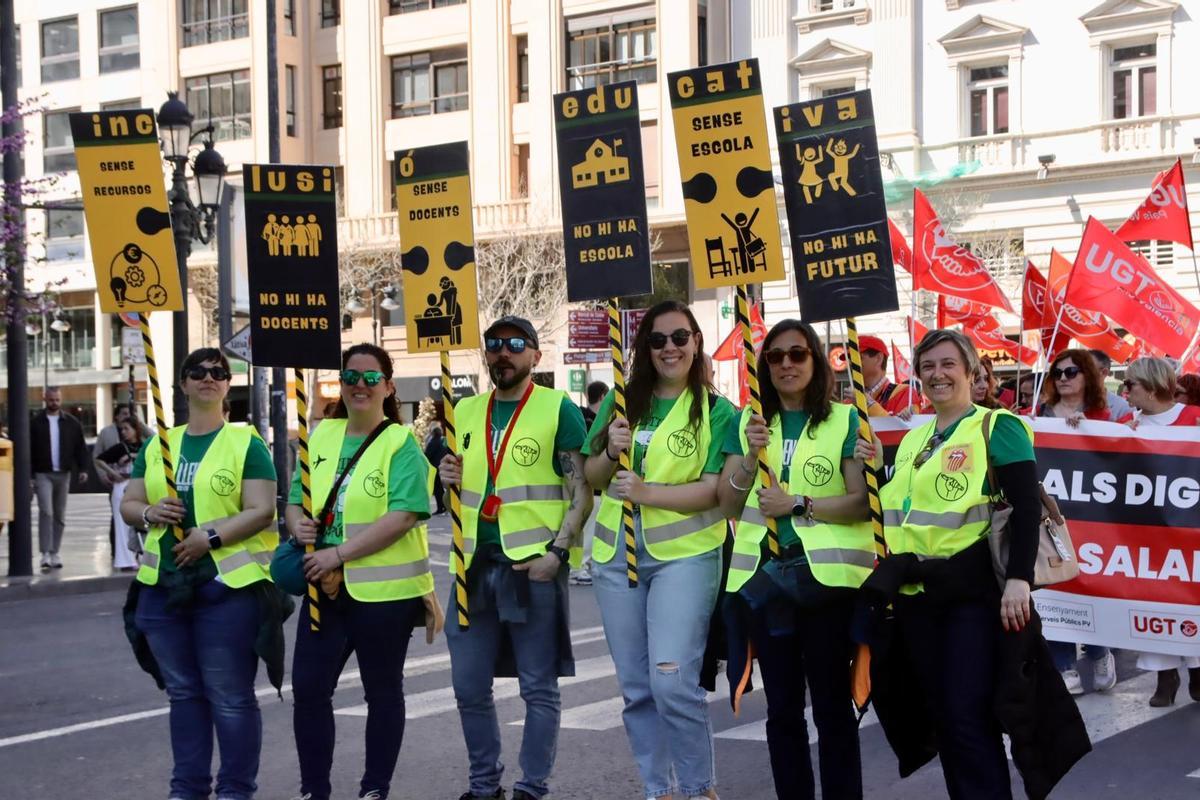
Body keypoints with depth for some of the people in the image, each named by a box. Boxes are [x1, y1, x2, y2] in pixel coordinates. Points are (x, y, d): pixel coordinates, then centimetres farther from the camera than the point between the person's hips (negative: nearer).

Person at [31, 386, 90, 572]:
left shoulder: (71, 423, 6)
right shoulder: (35, 423, -2)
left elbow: (80, 447, 7)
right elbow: (28, 450, -2)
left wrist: (83, 469, -4)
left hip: (63, 474, 3)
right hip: (43, 474, -3)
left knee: (60, 515, 8)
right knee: (46, 512, -15)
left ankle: (54, 553, 16)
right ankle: (45, 554, -16)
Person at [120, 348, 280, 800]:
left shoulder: (246, 443, -2)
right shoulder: (157, 444, 13)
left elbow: (261, 511, -9)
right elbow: (128, 504, 14)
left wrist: (211, 536, -21)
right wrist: (149, 513, -8)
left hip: (228, 585, -5)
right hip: (163, 585, 5)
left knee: (230, 695, 0)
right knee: (183, 691, 13)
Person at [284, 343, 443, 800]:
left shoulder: (401, 443, -7)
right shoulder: (322, 436, 11)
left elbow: (403, 516, -17)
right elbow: (295, 499, 16)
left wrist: (339, 554, -20)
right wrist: (297, 524, -9)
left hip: (384, 589, -5)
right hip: (326, 586, 5)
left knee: (382, 692, 8)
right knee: (308, 688, 3)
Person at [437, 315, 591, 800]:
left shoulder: (558, 408, -3)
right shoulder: (466, 411, 14)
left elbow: (582, 489, -6)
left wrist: (557, 551, -16)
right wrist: (450, 477, 1)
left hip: (534, 563, -5)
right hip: (475, 562, 6)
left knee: (538, 687, 2)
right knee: (469, 687, 10)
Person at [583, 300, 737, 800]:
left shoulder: (716, 411, -3)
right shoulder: (622, 402, 7)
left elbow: (714, 490, -11)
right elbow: (591, 477, 10)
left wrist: (646, 492, -22)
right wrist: (611, 453, -11)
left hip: (684, 556, -4)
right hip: (616, 557, 4)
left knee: (673, 682, -14)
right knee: (636, 688, 10)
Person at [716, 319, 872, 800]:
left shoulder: (845, 421, -1)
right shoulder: (748, 423, 10)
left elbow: (863, 503, -7)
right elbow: (729, 506, 5)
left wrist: (798, 504, -17)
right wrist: (751, 457, -11)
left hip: (827, 575, -3)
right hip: (764, 576, 3)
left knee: (832, 705, 1)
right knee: (782, 706, 11)